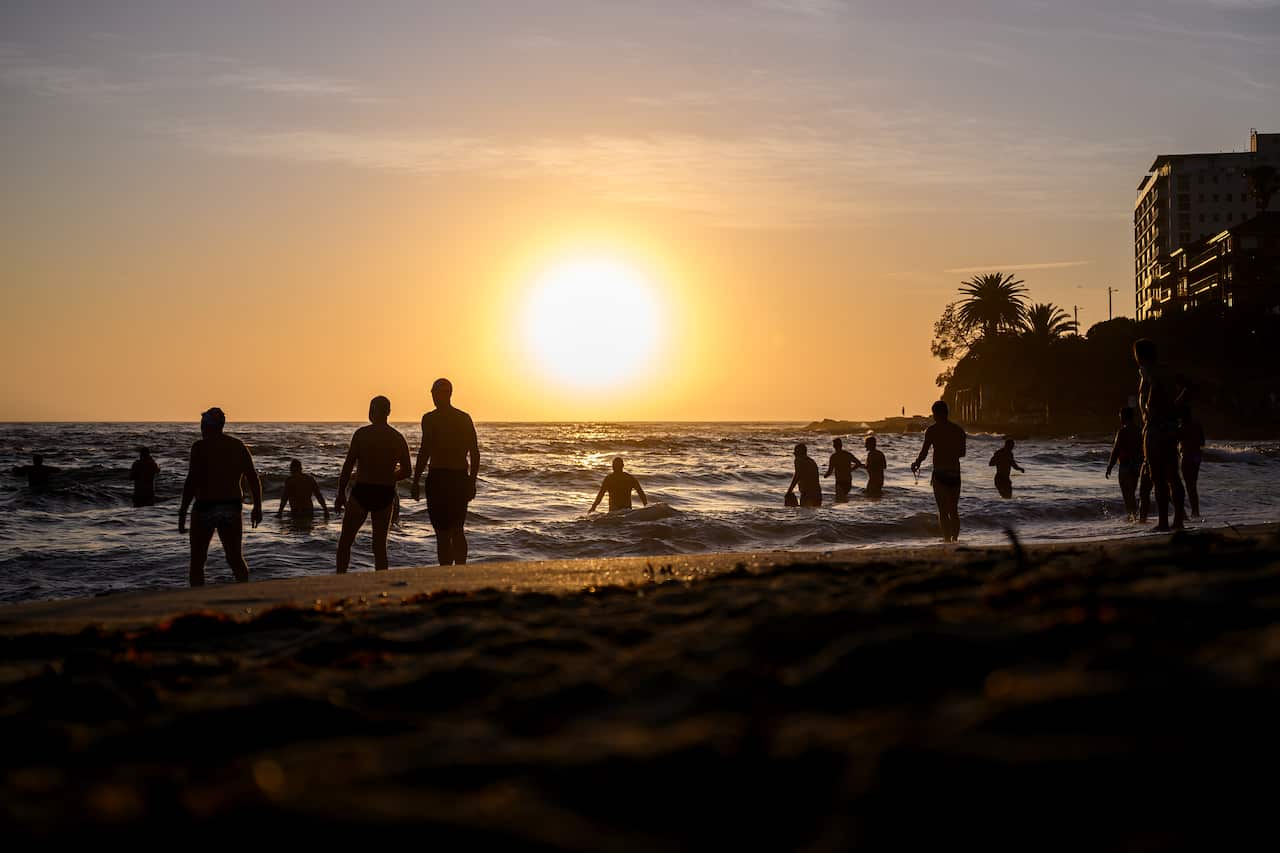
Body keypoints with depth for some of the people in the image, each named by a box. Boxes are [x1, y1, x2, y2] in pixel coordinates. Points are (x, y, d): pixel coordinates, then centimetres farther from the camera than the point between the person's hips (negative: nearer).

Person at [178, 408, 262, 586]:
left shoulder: (201, 447, -10)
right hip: (233, 508, 5)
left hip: (206, 507, -4)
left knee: (197, 560, 7)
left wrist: (182, 513, -12)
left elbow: (192, 482, -15)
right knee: (235, 557, 14)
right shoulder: (238, 446, 6)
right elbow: (254, 479, 6)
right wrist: (257, 507, 14)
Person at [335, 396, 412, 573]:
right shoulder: (398, 438, 6)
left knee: (345, 541, 7)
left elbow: (348, 465, -8)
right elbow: (406, 471, 9)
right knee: (380, 545, 10)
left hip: (361, 492, -4)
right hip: (386, 495, 4)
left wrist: (341, 493, -1)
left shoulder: (362, 433, -6)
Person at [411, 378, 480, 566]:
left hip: (439, 478, -6)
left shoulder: (431, 418, -7)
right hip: (461, 478, 6)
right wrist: (472, 482, 17)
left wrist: (415, 482, -9)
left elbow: (425, 452, -13)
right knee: (458, 531, 15)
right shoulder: (465, 418, 9)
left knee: (443, 533, -3)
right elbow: (475, 454, 10)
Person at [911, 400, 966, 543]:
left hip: (940, 474, -4)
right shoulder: (959, 430, 8)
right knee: (954, 511, 14)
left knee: (943, 511, -2)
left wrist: (916, 464, 11)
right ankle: (955, 539, 16)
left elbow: (924, 452, -8)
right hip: (955, 474, 5)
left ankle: (947, 539, -9)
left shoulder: (932, 430, -7)